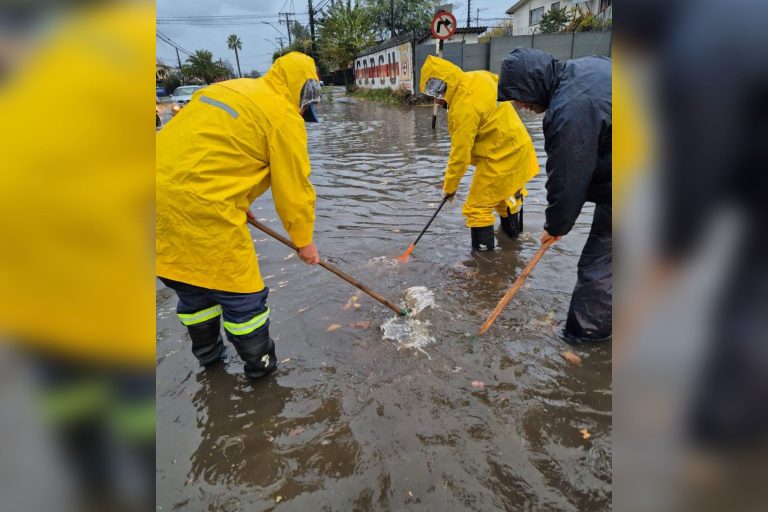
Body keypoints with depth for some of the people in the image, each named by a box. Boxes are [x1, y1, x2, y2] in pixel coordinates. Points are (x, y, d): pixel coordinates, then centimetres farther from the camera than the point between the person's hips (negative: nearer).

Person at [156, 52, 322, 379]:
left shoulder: (224, 88, 19)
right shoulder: (284, 116, -5)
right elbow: (294, 189, -3)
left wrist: (235, 203, 27)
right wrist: (304, 241, 8)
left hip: (164, 190, 9)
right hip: (201, 209, -9)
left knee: (191, 285, 24)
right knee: (241, 293, 8)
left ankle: (207, 354, 44)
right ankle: (260, 365, 26)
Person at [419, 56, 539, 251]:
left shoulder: (463, 109, -28)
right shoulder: (479, 77, -3)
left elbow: (460, 153, -22)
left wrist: (450, 185, -10)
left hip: (501, 158, -10)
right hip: (519, 146, 10)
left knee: (477, 207, -2)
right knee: (509, 192, 30)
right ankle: (513, 228, 52)